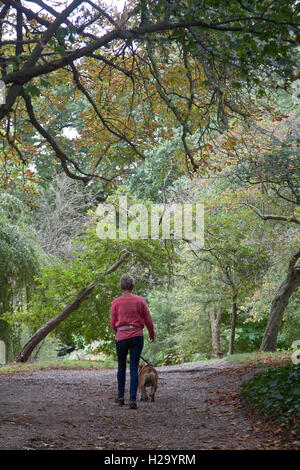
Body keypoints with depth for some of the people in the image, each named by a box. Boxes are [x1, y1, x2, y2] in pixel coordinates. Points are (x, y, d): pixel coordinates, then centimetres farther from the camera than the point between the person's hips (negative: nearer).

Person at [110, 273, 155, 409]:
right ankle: (132, 399, -5)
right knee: (134, 368, 1)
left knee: (121, 367, 16)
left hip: (121, 337, 0)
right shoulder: (140, 300, -2)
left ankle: (120, 397, 23)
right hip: (137, 336, 0)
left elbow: (113, 323, 4)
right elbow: (148, 320, 4)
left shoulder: (116, 302, -2)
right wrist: (152, 334, 22)